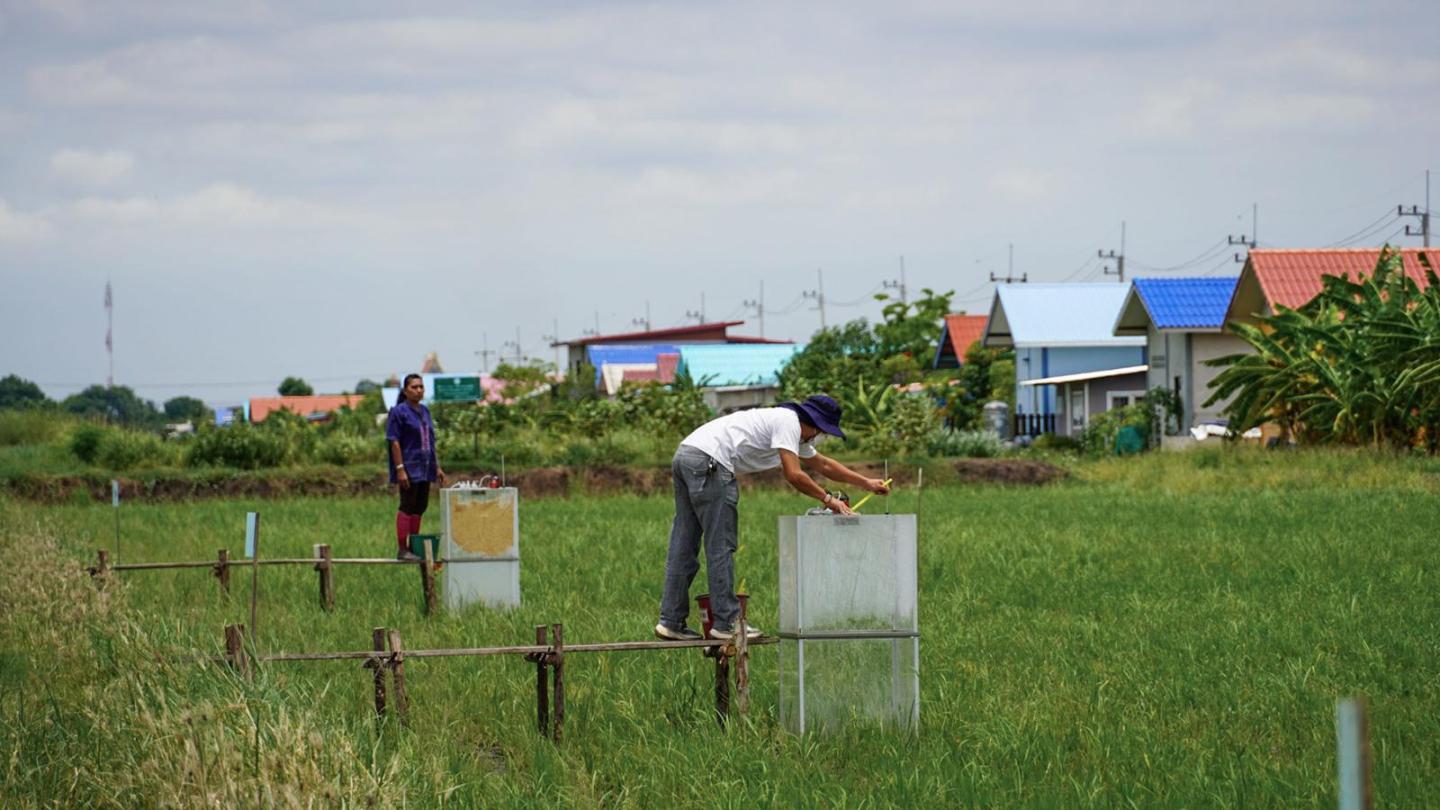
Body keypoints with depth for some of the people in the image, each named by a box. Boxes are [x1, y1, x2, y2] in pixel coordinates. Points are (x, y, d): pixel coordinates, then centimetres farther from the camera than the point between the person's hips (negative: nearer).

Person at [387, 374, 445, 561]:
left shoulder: (424, 412, 13)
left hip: (424, 468, 7)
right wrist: (400, 469, -20)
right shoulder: (398, 412, -8)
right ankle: (403, 550, -3)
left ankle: (414, 547, 16)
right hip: (409, 467, -7)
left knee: (420, 507, 9)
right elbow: (394, 441, -13)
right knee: (407, 506, -6)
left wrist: (437, 467, 17)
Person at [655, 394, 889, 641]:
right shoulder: (789, 423, -4)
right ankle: (726, 622, -3)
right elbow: (794, 475, -12)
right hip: (708, 462, -10)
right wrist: (828, 500, -1)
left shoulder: (792, 428, 27)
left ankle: (671, 622, 10)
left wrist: (867, 483, 42)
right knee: (721, 546, -5)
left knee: (684, 546, 10)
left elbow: (822, 464, 39)